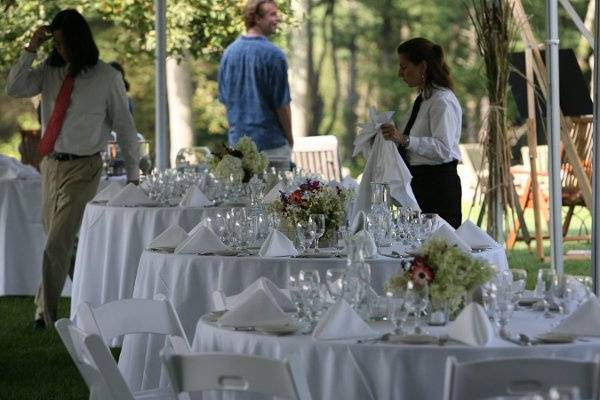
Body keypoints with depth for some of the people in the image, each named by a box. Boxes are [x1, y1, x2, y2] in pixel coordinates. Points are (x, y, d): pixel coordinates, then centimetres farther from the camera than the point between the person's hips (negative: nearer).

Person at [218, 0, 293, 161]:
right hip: (271, 142, -6)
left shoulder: (229, 52, 6)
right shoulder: (273, 54, -13)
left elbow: (224, 99, 11)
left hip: (237, 140, 6)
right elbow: (281, 103, -10)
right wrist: (289, 139, 2)